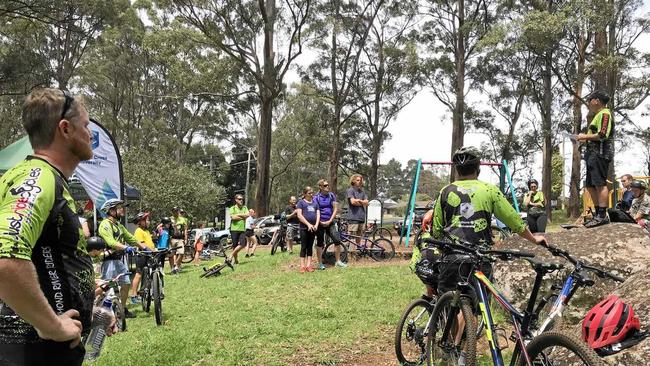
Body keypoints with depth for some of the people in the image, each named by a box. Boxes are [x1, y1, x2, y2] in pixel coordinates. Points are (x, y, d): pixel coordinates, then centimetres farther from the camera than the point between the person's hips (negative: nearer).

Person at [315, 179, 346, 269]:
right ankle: (320, 263, 13)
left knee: (337, 240, -6)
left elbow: (335, 209, 1)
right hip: (320, 223, -3)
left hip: (330, 222, 3)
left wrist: (330, 221, -7)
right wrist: (320, 222, -12)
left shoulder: (332, 195, 4)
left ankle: (338, 261, 5)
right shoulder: (316, 197, -4)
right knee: (320, 243, 3)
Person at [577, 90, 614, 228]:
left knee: (600, 184, -13)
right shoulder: (598, 116, 26)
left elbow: (602, 135, -19)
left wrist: (585, 136, -9)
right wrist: (585, 139, 15)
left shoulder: (604, 114, -6)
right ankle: (598, 214, 15)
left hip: (600, 154, -11)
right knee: (590, 185, 11)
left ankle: (602, 215, -15)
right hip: (594, 155, 11)